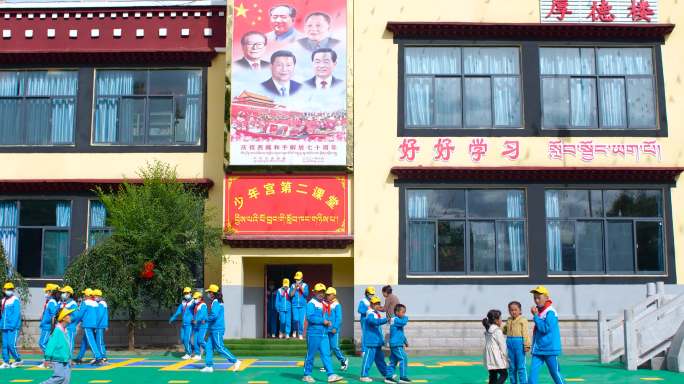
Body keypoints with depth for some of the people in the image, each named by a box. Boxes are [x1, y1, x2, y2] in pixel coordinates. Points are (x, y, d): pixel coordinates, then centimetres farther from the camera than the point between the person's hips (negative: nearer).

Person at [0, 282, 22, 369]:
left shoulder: (15, 300, -7)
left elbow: (17, 314, -13)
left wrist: (13, 325, -19)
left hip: (13, 328, -7)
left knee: (11, 344, -11)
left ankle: (18, 360, 4)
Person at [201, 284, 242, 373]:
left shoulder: (215, 302, -16)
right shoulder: (218, 302, 14)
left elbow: (214, 315, -26)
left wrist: (206, 319, -11)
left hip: (217, 329, -10)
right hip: (214, 329, 10)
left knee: (220, 348, -7)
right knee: (209, 347, 10)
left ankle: (235, 361, -3)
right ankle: (209, 366, 12)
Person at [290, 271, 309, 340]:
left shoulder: (305, 285, 4)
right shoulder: (293, 285, 6)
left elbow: (306, 294, -8)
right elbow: (291, 295, -3)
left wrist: (301, 288, -18)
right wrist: (295, 288, -14)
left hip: (303, 306, 0)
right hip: (295, 305, 0)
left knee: (301, 320, -3)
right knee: (295, 319, -13)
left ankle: (300, 334, 8)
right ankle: (294, 330, 13)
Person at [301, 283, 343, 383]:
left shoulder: (324, 304, 16)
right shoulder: (311, 303, -9)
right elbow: (310, 317, -20)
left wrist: (328, 322, 2)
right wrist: (323, 321, -18)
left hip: (324, 334, 7)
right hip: (314, 334, -7)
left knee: (326, 354, 0)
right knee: (311, 355, 2)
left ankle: (331, 375, -5)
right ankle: (307, 375, 13)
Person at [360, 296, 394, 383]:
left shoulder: (377, 314, 16)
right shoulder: (370, 314, -14)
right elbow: (375, 321, -34)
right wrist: (386, 319, -43)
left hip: (377, 342, 10)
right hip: (371, 342, -10)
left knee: (380, 358, 15)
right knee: (369, 358, -5)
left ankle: (387, 375, 22)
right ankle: (364, 376, 3)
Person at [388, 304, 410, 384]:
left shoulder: (397, 320, 18)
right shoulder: (395, 319, -13)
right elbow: (403, 322, -31)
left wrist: (405, 341, 23)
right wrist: (406, 318, -10)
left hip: (395, 344, 10)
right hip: (396, 345, -10)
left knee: (393, 361, 11)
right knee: (403, 358, -12)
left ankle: (389, 376, 14)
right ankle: (403, 377, -11)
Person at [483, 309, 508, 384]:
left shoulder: (487, 331, 13)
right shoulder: (497, 331, -12)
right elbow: (502, 345, -10)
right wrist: (506, 357, -3)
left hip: (489, 357, 8)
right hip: (497, 357, -8)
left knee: (493, 376, 9)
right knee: (504, 374, -1)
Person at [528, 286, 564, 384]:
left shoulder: (550, 312, -14)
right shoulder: (538, 311, 10)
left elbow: (545, 329, -21)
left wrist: (535, 316, -17)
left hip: (550, 350, -7)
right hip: (537, 350, 7)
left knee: (555, 374, 7)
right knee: (532, 373, -3)